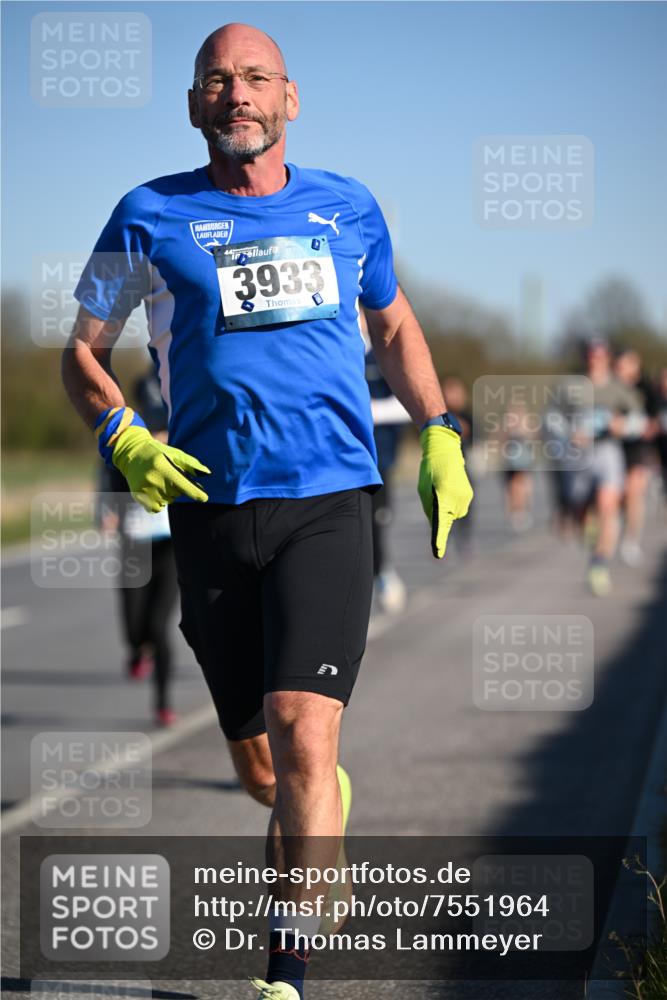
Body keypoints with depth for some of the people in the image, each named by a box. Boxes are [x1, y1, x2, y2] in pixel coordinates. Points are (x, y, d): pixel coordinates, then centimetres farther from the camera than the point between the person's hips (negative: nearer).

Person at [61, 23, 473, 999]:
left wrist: (439, 436, 16)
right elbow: (82, 351, 12)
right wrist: (123, 439, -7)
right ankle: (322, 812, 44)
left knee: (302, 733, -18)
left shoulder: (346, 208, 11)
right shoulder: (152, 217, 5)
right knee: (260, 769, 8)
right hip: (211, 510, 1)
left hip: (329, 500, -1)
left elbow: (395, 325, 27)